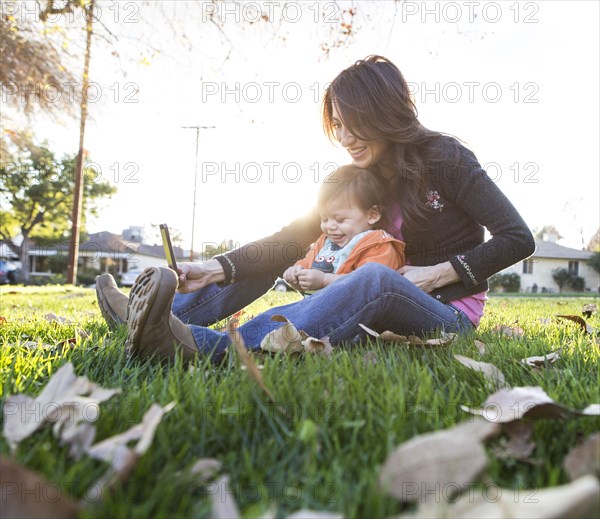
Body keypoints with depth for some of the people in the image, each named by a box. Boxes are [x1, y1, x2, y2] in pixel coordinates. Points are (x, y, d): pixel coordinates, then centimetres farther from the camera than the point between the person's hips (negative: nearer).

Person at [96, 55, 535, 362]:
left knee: (374, 277, -39)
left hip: (449, 314, -5)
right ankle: (168, 315, -16)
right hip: (382, 309, 6)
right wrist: (216, 269, -16)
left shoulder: (446, 159, -9)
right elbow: (292, 240, -4)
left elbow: (519, 239, -9)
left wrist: (438, 273, -18)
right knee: (273, 258, -3)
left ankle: (205, 347, -51)